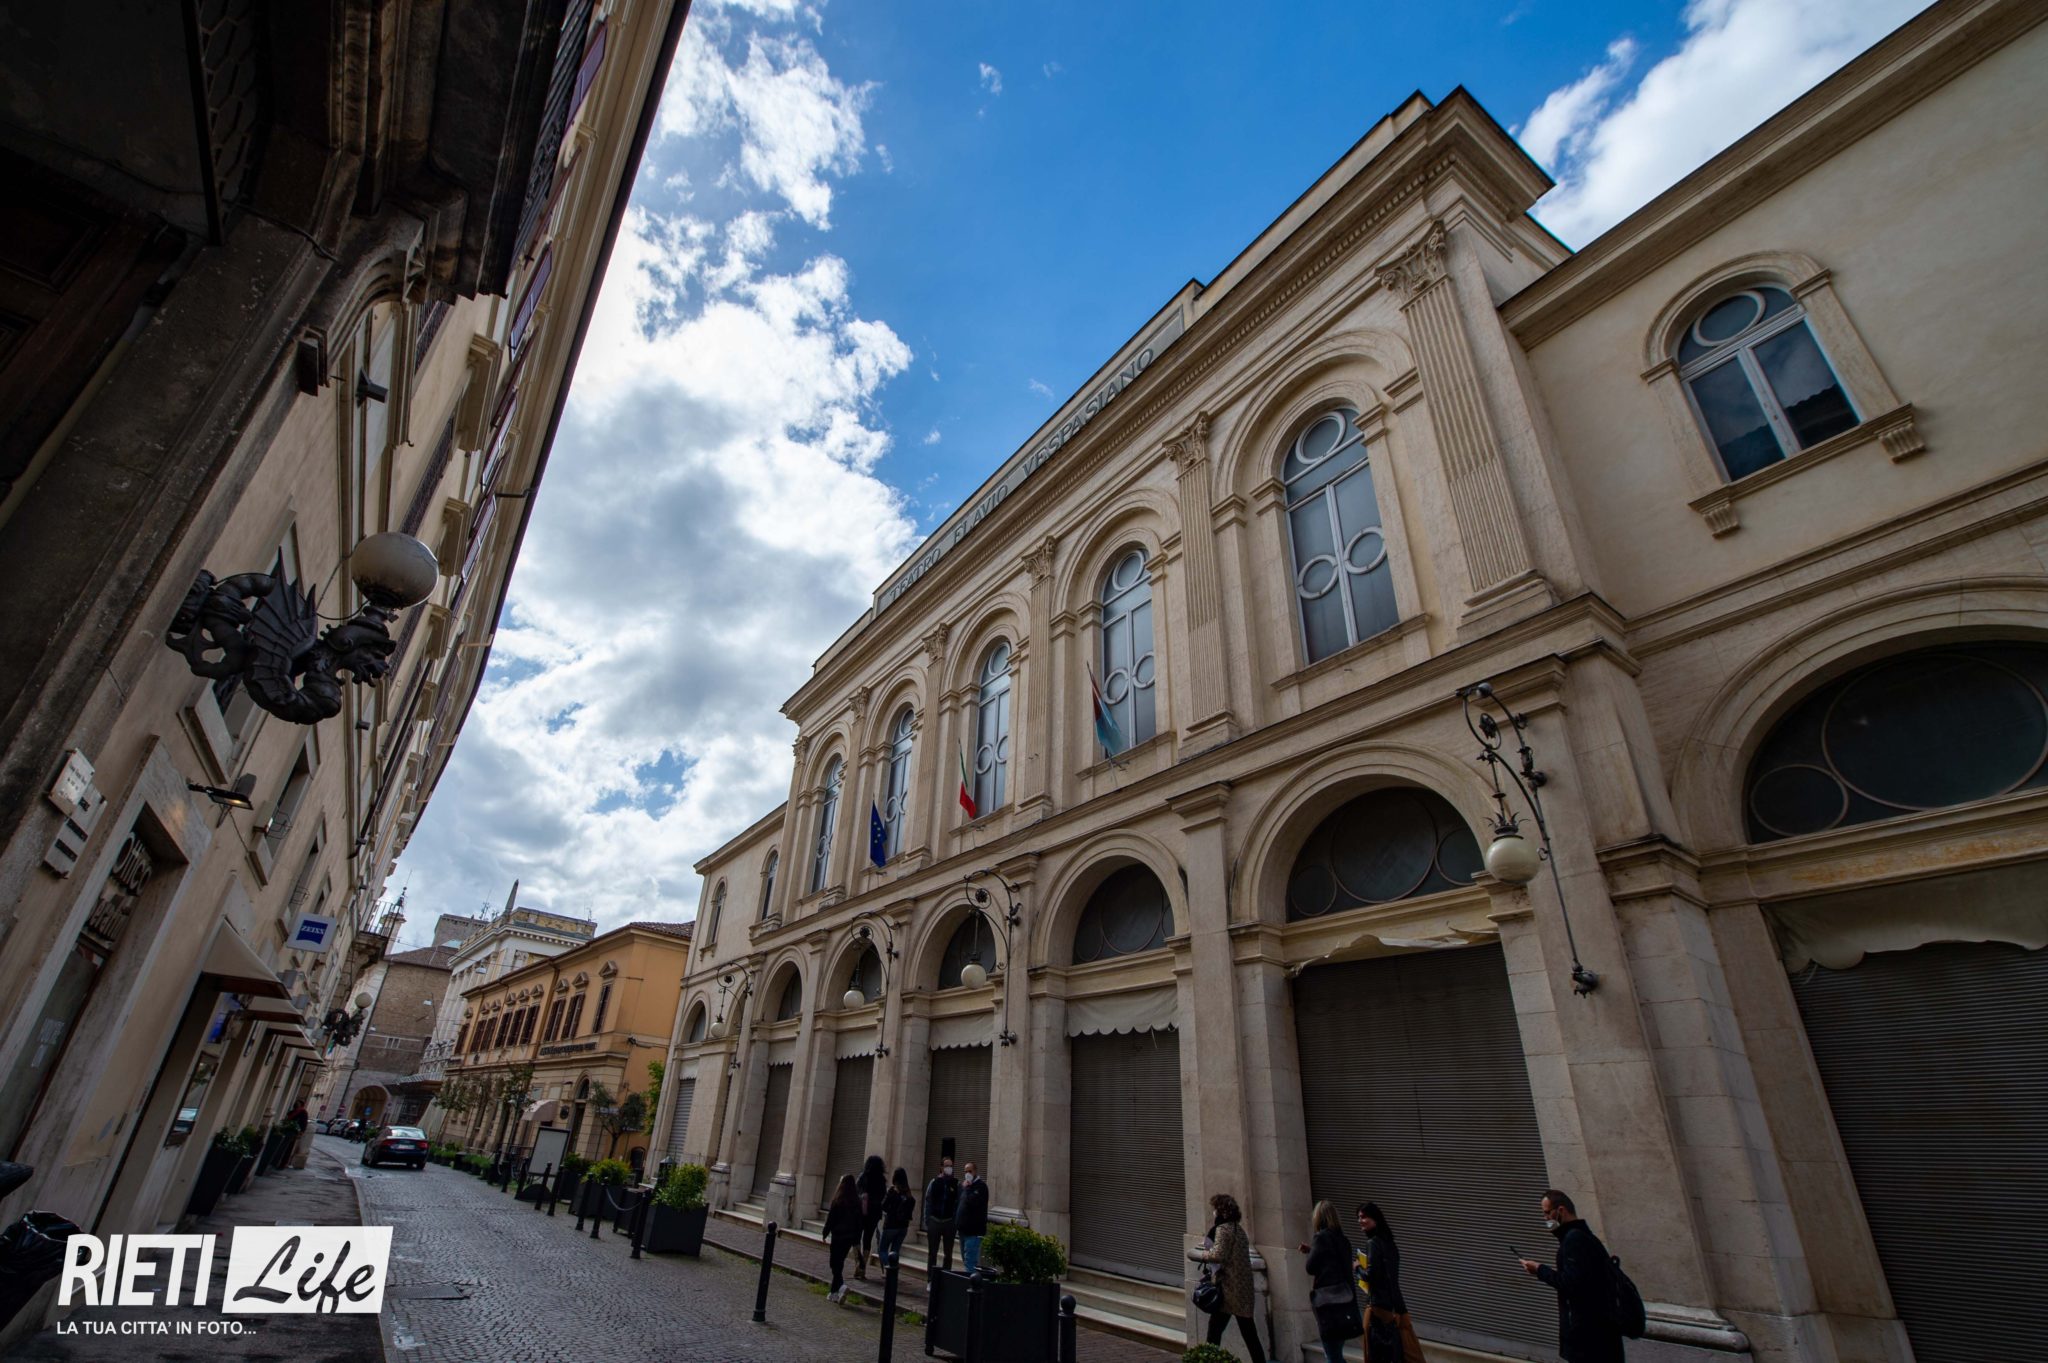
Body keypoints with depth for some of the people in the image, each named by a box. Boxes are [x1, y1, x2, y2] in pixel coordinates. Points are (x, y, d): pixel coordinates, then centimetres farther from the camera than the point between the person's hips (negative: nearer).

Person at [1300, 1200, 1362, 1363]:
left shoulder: (1321, 1237, -13)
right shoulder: (1341, 1238, 9)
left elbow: (1311, 1267, -9)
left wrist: (1310, 1252, 8)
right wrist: (1312, 1251, 17)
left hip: (1328, 1300, -8)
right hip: (1344, 1297, 8)